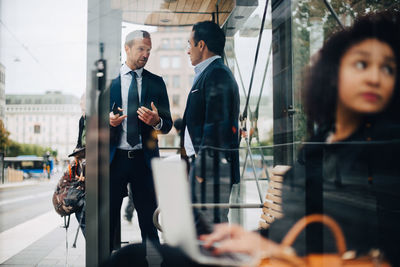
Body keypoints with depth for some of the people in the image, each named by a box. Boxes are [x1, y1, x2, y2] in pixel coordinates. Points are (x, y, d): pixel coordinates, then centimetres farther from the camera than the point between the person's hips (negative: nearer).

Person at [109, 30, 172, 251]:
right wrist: (108, 120, -14)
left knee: (149, 222, 6)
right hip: (114, 158, -1)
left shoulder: (156, 82, 9)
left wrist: (156, 121, -15)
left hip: (144, 159, 1)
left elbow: (167, 124, 7)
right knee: (107, 220, 5)